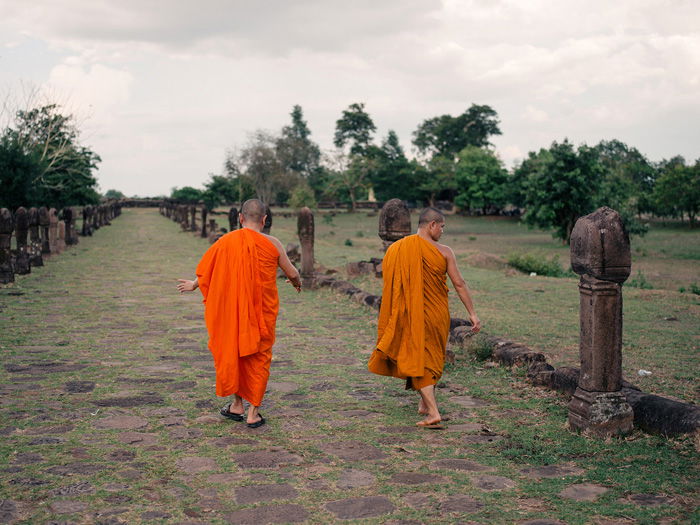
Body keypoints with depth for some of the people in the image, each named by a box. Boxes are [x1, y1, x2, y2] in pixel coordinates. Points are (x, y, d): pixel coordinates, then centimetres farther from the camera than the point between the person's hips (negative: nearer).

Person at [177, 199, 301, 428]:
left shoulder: (225, 242, -5)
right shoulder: (272, 244, -9)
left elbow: (206, 273, 5)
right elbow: (292, 274, 0)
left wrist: (193, 285, 26)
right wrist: (297, 282, 24)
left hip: (230, 311, 1)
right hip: (262, 312, -1)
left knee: (231, 352, 19)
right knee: (258, 357, 10)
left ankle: (237, 404, 26)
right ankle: (253, 413, 12)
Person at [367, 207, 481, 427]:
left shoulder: (395, 249, -3)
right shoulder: (444, 251, -7)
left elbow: (388, 284, 2)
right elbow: (459, 283, -6)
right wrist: (472, 314, 0)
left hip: (412, 317, 0)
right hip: (437, 314, 1)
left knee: (419, 360, 5)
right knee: (433, 358, 20)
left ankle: (433, 411, -6)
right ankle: (425, 404, 32)